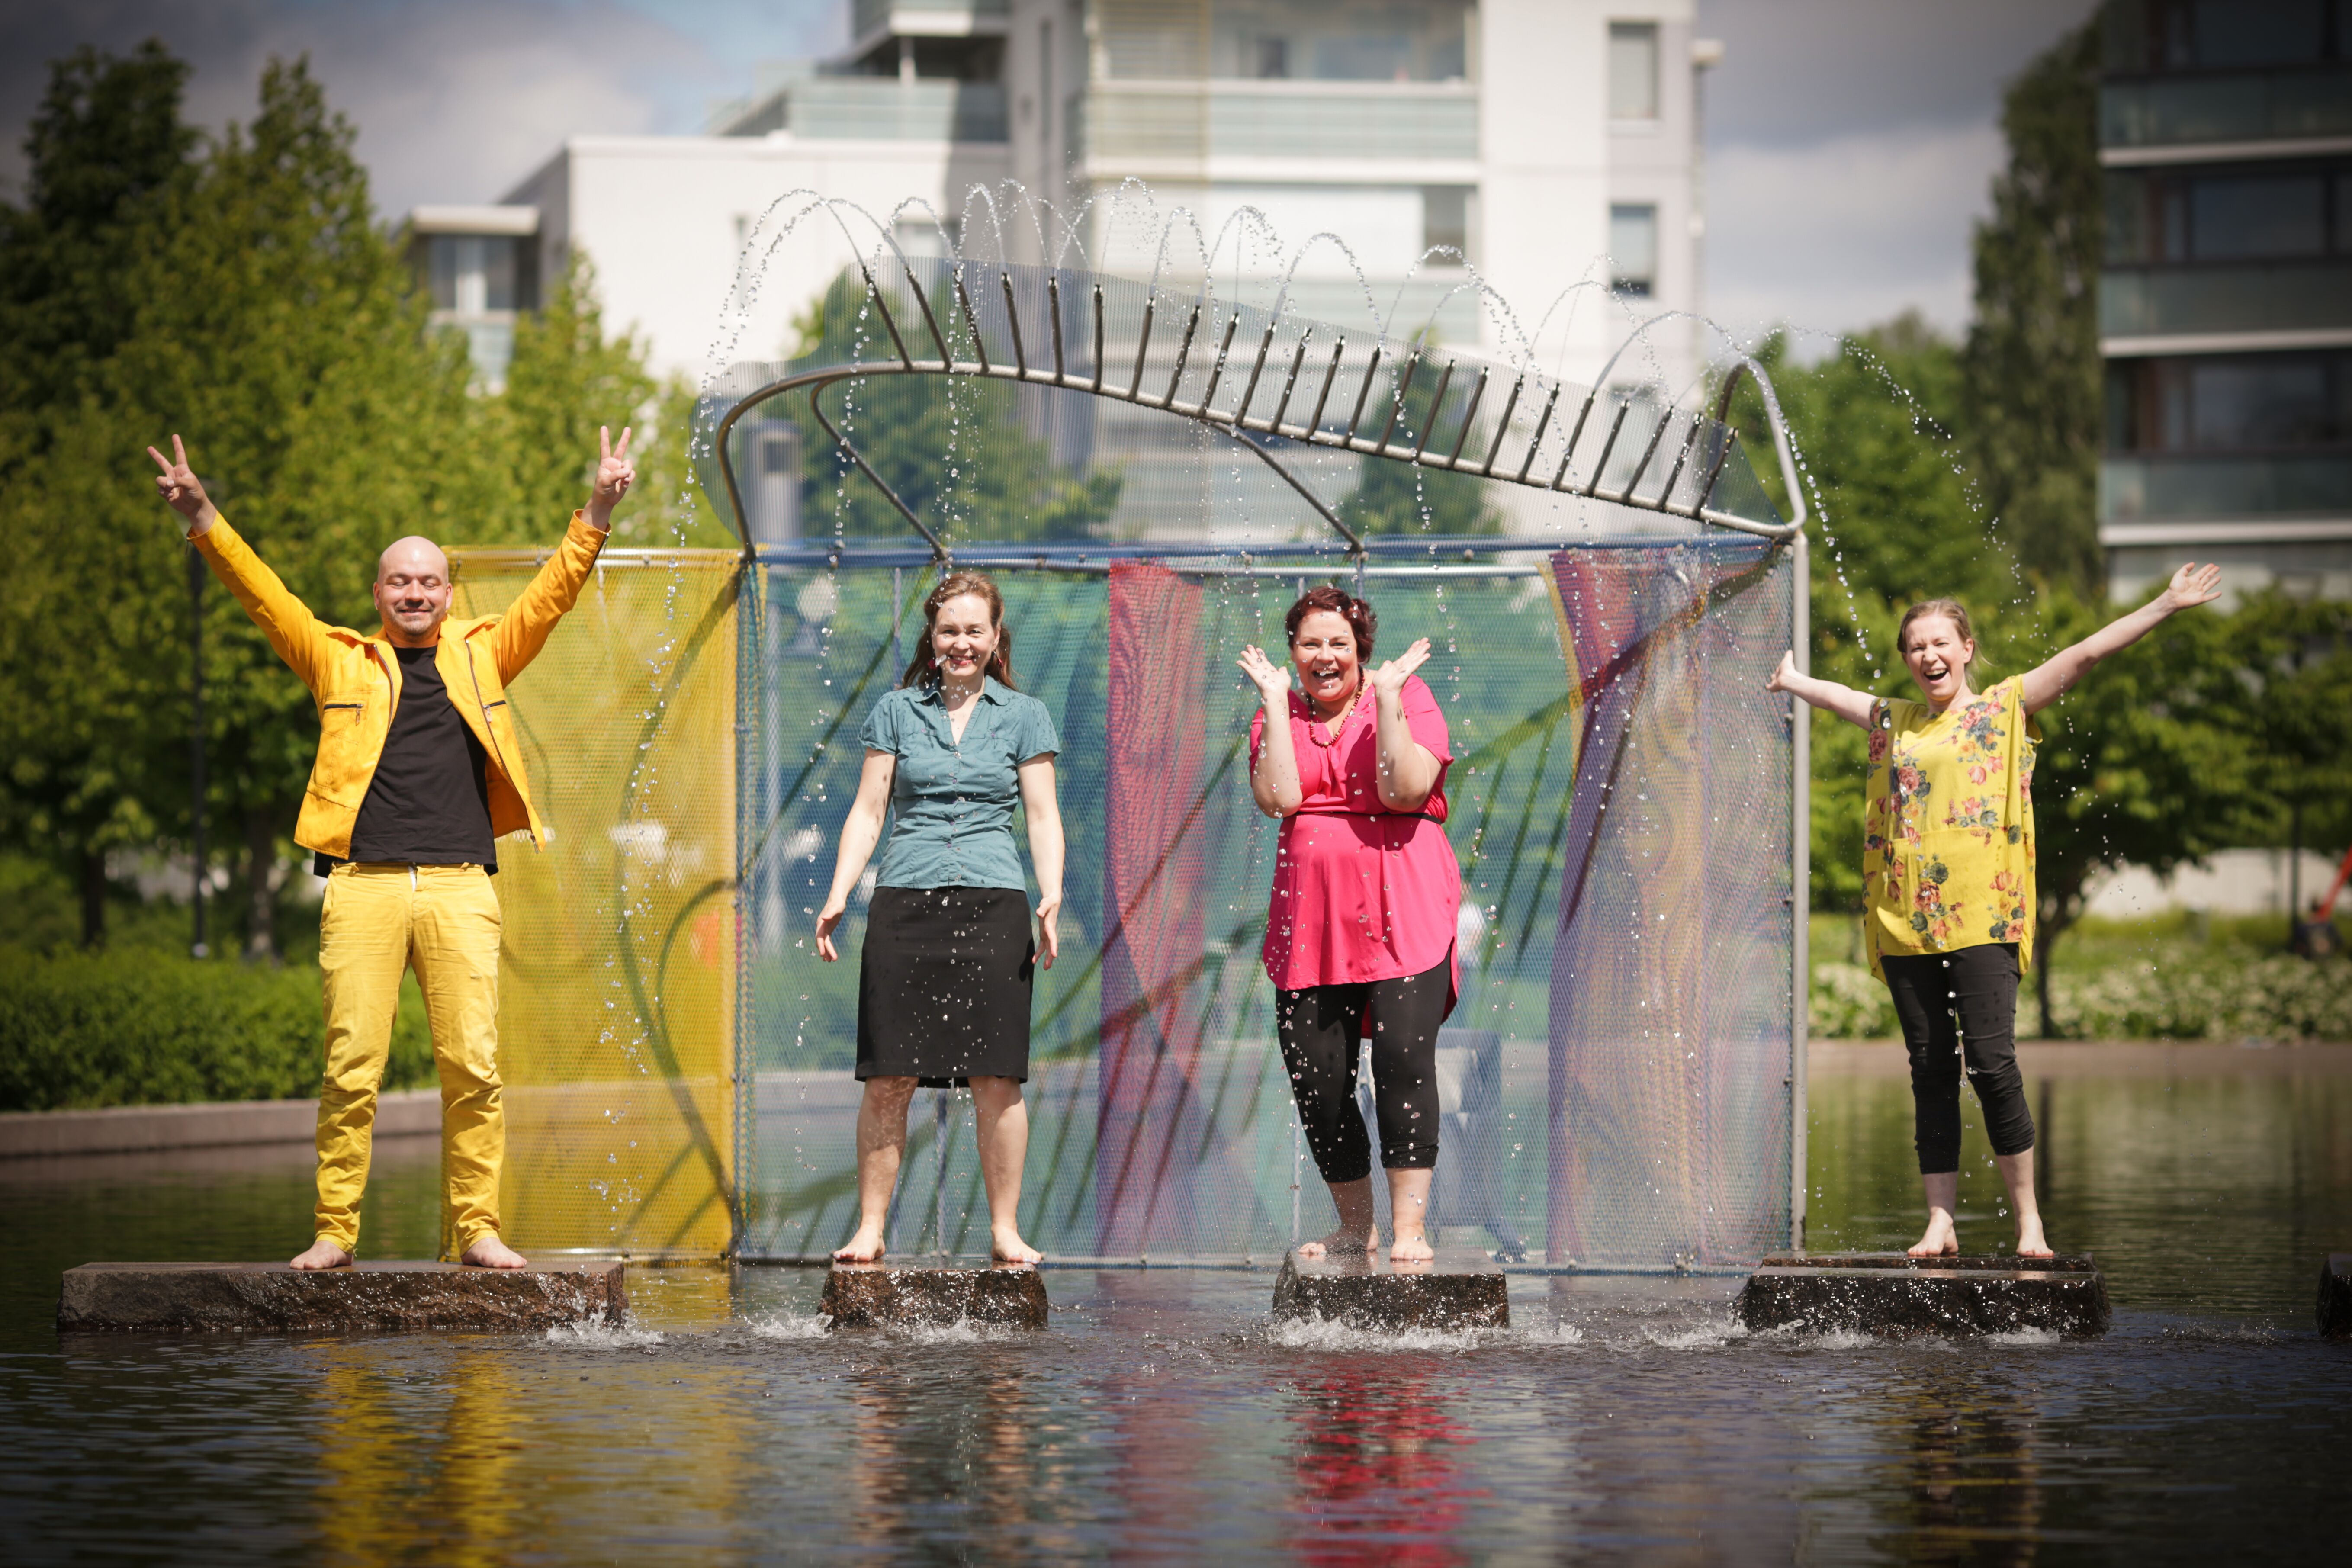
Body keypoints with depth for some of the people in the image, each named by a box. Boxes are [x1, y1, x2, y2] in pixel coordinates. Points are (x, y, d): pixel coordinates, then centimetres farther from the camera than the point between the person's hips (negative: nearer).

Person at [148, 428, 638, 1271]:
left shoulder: (482, 658, 19)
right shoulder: (342, 663, 16)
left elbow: (548, 597, 16)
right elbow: (267, 599, 11)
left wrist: (595, 514, 6)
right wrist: (203, 520, 2)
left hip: (460, 886, 1)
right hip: (364, 887, -1)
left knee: (473, 1067, -4)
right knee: (351, 1066, -5)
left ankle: (477, 1229, 1)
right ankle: (335, 1232, 0)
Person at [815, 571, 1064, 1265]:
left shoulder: (1023, 716, 11)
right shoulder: (897, 711, 13)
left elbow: (1042, 815, 7)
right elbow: (868, 811, 11)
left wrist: (1052, 895, -9)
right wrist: (838, 894, -1)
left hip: (993, 905, -1)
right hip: (905, 900, 1)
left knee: (996, 1078, -4)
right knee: (887, 1079, -3)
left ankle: (1005, 1231, 4)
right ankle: (870, 1228, 4)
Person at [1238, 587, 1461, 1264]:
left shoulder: (1408, 695, 2)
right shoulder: (1279, 716, 11)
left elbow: (1405, 789, -13)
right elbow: (1277, 798, -8)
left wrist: (1387, 698, -14)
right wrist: (1276, 702, -5)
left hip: (1402, 910, -3)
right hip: (1312, 914, 4)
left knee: (1404, 1056, -16)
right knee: (1314, 1074, 1)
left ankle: (1409, 1226, -14)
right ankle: (1356, 1225, 17)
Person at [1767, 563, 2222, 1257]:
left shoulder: (2006, 708, 7)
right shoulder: (1893, 722, 18)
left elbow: (2084, 655, 0)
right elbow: (1831, 695, 37)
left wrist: (2166, 605, -5)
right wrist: (1789, 679, 55)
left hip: (1983, 918, -4)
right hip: (1906, 923, 4)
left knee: (1991, 1062, -12)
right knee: (1930, 1071, 4)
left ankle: (2028, 1217, -3)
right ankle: (1940, 1221, 7)